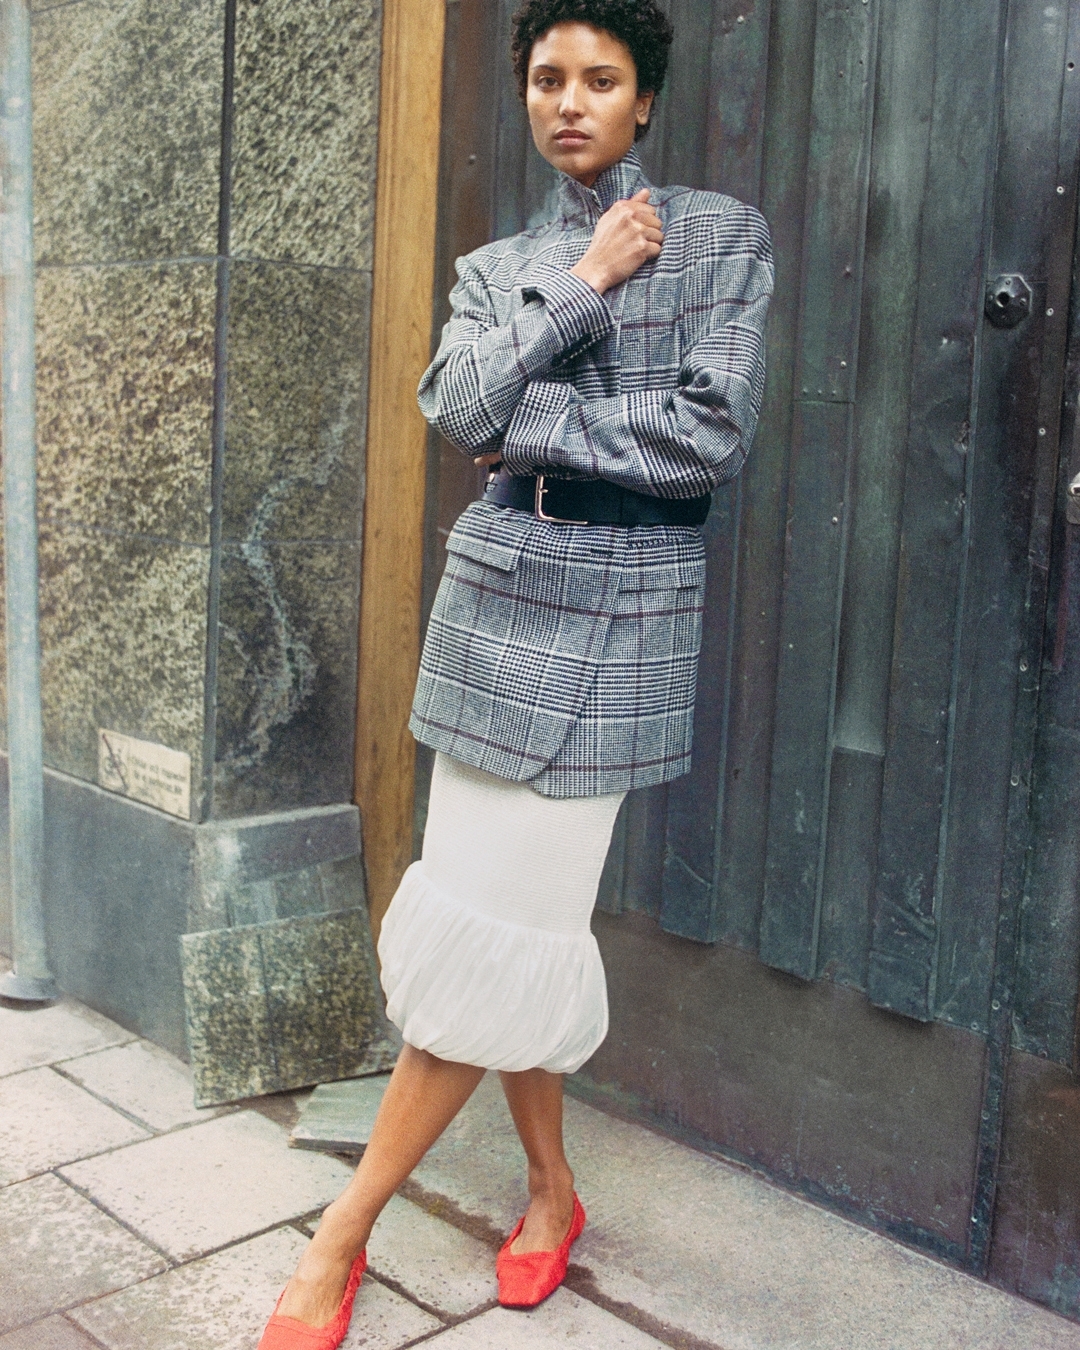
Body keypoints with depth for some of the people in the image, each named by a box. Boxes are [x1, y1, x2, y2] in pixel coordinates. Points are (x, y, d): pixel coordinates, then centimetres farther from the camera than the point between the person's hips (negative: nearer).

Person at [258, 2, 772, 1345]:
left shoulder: (721, 235, 4)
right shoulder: (497, 267, 15)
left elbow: (712, 433, -9)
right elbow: (459, 407, -5)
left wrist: (534, 423, -6)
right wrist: (586, 284, -6)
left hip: (617, 606, -4)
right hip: (495, 589, 4)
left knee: (496, 928, -5)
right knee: (509, 917, 6)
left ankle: (343, 1230, 8)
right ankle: (550, 1190, 26)